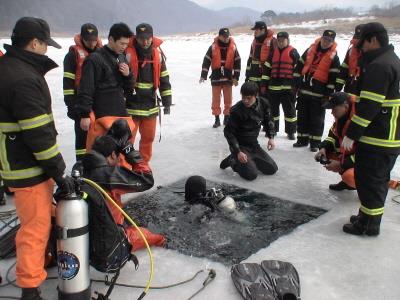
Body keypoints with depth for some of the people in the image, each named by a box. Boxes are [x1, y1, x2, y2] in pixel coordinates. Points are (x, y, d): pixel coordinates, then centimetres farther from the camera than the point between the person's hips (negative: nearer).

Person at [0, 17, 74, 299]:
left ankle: (43, 259, 46)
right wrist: (59, 172, -18)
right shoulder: (24, 79, -23)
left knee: (43, 216, 26)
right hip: (28, 169, -10)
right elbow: (38, 134, -25)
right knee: (36, 226, 0)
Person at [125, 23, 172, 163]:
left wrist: (167, 101, 8)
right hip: (131, 105, -4)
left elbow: (164, 79, 9)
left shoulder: (158, 53, 4)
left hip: (151, 105, 5)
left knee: (148, 137, 13)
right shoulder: (128, 53, -11)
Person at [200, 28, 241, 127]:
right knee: (216, 99, 2)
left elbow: (237, 62, 4)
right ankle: (217, 119, 10)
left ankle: (227, 118, 19)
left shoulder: (233, 47, 1)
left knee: (228, 99, 7)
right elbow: (206, 61, -3)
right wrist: (203, 75, -10)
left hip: (228, 77, 1)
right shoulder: (213, 47, -2)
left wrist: (236, 77, 0)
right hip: (216, 77, -1)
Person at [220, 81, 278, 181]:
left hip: (254, 144, 6)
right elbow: (228, 132, -18)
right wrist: (238, 152, -22)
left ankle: (250, 160, 22)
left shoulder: (263, 103, -8)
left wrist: (271, 137, -1)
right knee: (251, 174, -20)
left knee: (272, 169, 4)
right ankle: (233, 161, 6)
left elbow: (268, 121, 11)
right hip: (240, 146, -6)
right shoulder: (237, 110, -25)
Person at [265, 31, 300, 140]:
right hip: (273, 86, 4)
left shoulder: (293, 52, -1)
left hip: (288, 87, -4)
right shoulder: (273, 52, 13)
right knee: (273, 109, 11)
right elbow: (268, 68, 15)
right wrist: (265, 83, 10)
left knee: (289, 110, 1)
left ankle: (291, 131, 10)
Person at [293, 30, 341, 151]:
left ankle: (315, 142, 12)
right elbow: (299, 66, 11)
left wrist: (328, 94, -11)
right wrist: (296, 82, 6)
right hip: (303, 90, 4)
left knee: (317, 119, 3)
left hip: (319, 94, -4)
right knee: (302, 116, 11)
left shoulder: (333, 57, -5)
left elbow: (333, 77, -8)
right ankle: (302, 139, 23)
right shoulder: (310, 50, 6)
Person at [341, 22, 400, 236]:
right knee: (378, 179, 18)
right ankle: (370, 217, 31)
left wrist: (351, 134, -19)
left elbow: (369, 106, -23)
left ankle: (368, 224, 10)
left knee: (368, 180, 0)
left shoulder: (378, 66, -19)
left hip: (376, 138, -10)